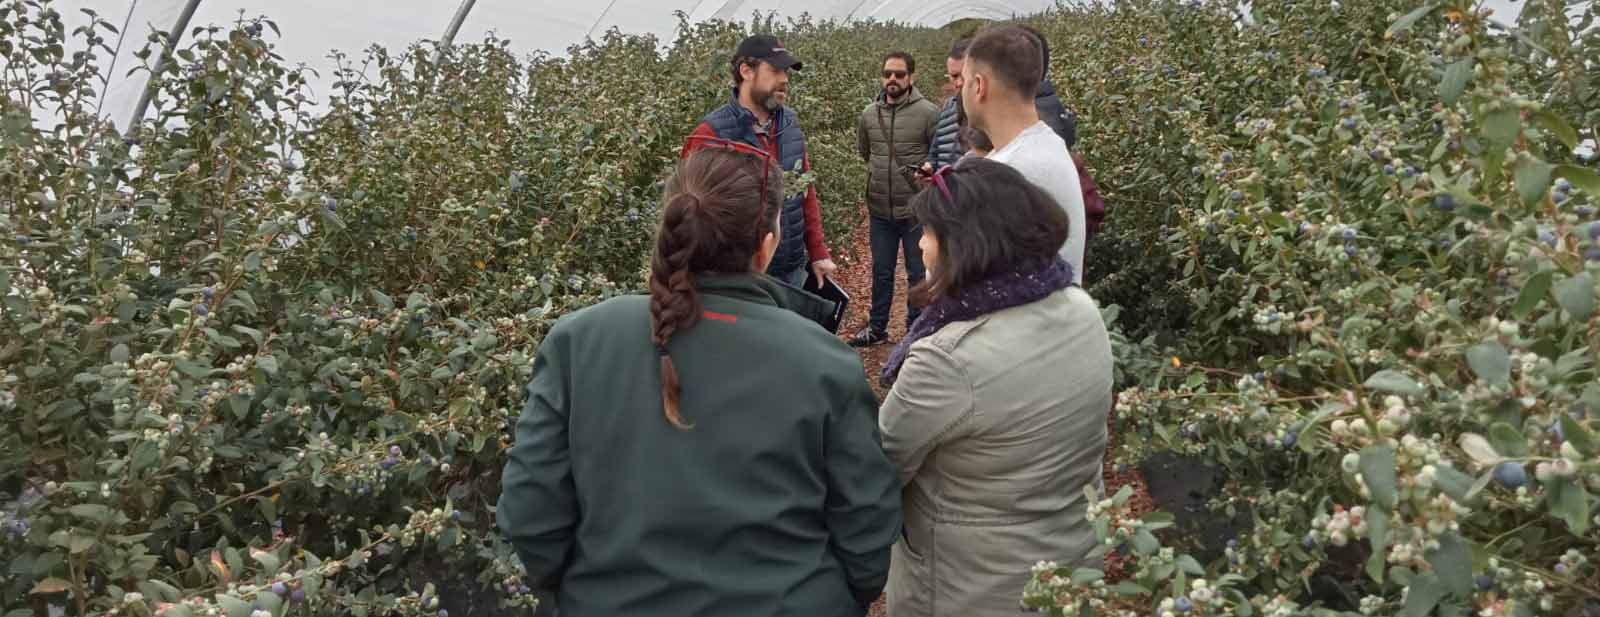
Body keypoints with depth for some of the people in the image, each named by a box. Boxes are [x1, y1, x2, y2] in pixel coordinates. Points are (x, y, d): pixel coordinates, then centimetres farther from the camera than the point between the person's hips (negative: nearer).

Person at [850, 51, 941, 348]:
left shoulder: (928, 113, -12)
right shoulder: (869, 113, 3)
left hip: (916, 210, -4)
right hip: (879, 210, 4)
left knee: (919, 275, 10)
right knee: (881, 272, 17)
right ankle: (877, 327, 32)